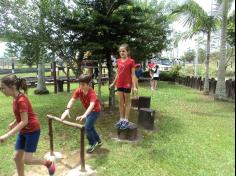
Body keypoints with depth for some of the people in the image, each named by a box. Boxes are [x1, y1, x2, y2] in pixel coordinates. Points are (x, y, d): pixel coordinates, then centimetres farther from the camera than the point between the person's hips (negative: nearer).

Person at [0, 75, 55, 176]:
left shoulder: (21, 100, -25)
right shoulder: (16, 98, 1)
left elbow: (24, 121, -27)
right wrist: (14, 123, 10)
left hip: (32, 131, -9)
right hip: (23, 131, 9)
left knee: (27, 160, -6)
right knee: (17, 157, 12)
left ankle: (48, 163, 19)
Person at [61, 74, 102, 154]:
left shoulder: (92, 93, -35)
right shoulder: (78, 91, -18)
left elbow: (92, 105, -50)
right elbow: (72, 100, -26)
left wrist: (84, 115, -65)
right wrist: (67, 110, -44)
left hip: (95, 110, -7)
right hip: (88, 110, 7)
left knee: (87, 127, -13)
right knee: (90, 127, 17)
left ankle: (93, 144, 10)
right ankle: (98, 142, 38)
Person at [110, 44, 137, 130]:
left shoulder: (131, 61, -8)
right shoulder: (118, 61, 9)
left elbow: (133, 74, -8)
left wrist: (134, 86, -13)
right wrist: (113, 83, 17)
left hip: (127, 84, -6)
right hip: (119, 84, 6)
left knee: (127, 101, 5)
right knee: (121, 102, 11)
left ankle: (126, 120, 13)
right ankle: (121, 119, 21)